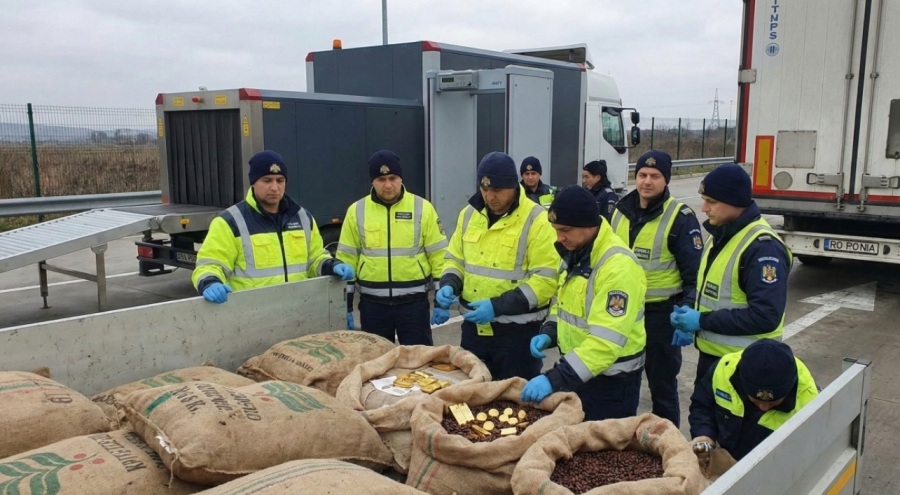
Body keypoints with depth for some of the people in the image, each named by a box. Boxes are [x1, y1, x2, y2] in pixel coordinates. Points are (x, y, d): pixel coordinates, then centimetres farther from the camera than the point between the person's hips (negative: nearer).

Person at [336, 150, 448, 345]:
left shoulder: (422, 208, -3)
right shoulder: (357, 211, 2)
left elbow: (438, 255, -1)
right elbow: (347, 259, 6)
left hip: (414, 301, -1)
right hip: (372, 303, 2)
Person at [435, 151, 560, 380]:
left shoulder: (536, 220, -14)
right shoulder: (469, 213, 6)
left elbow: (547, 279, -18)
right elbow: (455, 258, 16)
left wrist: (498, 306, -24)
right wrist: (448, 285, -6)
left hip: (517, 331, -5)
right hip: (474, 327, 6)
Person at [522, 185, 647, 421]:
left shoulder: (618, 265, -26)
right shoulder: (575, 253, 3)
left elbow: (606, 340, -32)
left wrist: (554, 378, -35)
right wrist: (548, 332, -1)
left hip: (610, 380, -8)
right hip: (579, 372, 8)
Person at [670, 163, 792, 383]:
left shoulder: (763, 246, -22)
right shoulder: (720, 235, 9)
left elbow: (765, 316, -27)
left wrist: (702, 321, -22)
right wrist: (689, 316, -1)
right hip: (710, 354, 9)